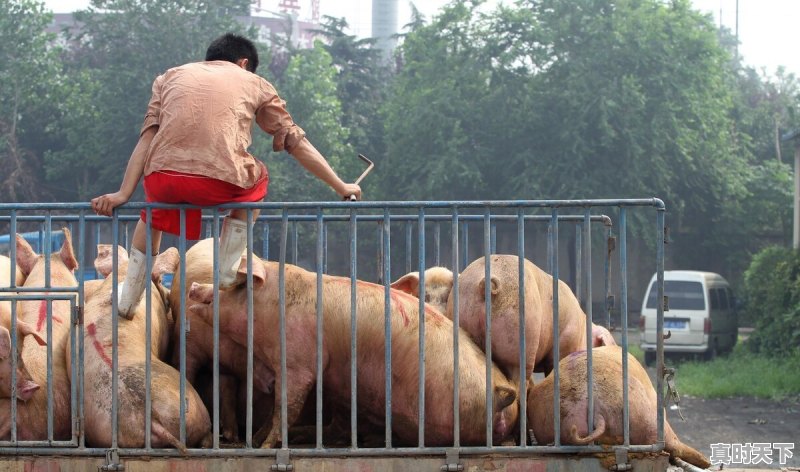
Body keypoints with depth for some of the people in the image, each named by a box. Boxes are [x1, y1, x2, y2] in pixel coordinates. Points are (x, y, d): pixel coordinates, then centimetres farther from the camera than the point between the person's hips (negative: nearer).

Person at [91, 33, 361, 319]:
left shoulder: (170, 77, 26)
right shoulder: (254, 83, 22)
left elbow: (147, 137, 14)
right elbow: (295, 141, 21)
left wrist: (123, 194, 7)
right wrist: (340, 187, 28)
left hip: (164, 180, 2)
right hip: (221, 184, -2)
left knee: (153, 212, 38)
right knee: (256, 179, 34)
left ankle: (128, 300, 37)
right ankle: (227, 270, 27)